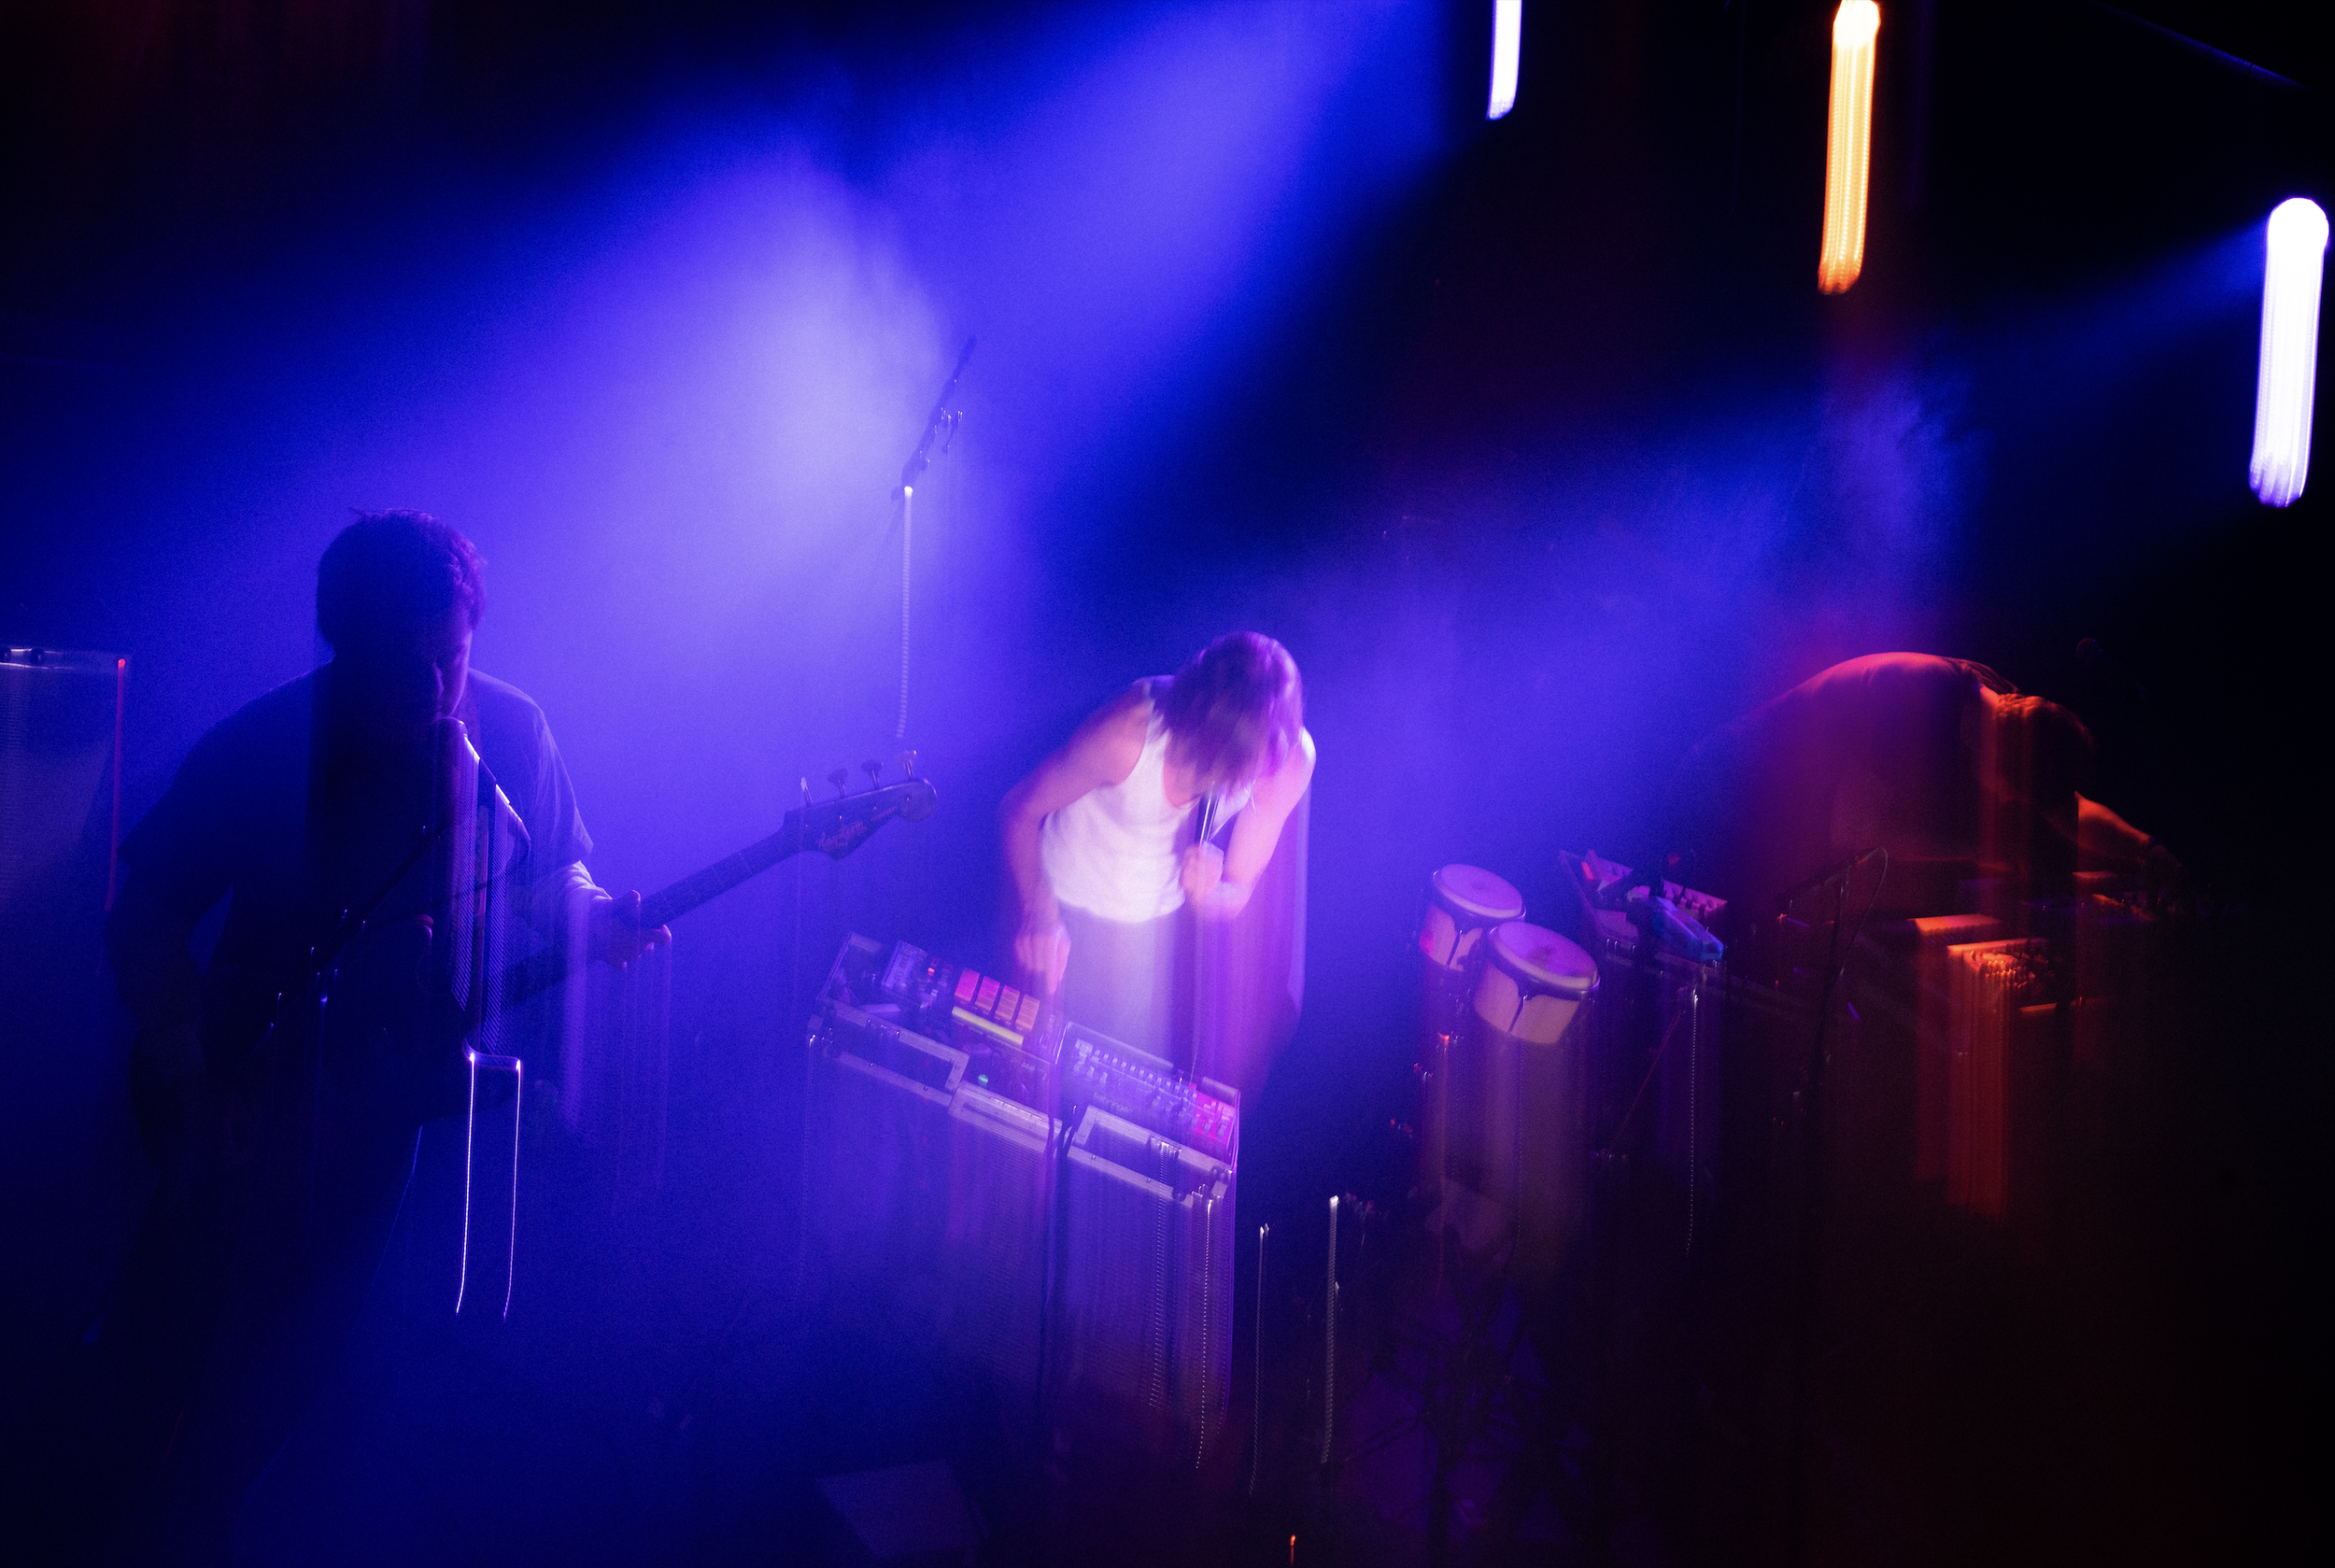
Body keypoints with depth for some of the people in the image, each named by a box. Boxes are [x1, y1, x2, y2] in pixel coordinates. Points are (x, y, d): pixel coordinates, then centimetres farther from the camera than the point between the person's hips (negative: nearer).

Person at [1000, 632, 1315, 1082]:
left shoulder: (1290, 757, -25)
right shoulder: (1130, 729, -36)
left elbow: (1237, 897, -14)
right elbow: (1020, 809, -20)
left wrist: (1210, 895, -38)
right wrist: (1039, 912, -35)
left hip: (1160, 920, 3)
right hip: (1064, 904, -3)